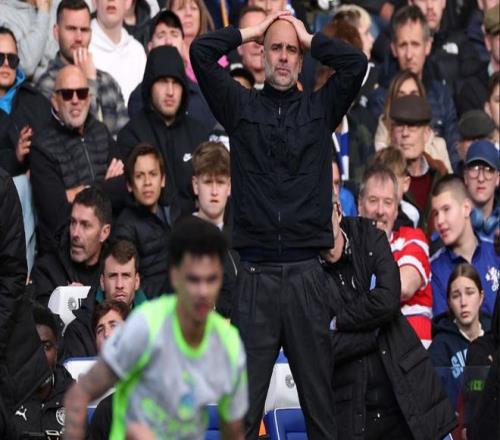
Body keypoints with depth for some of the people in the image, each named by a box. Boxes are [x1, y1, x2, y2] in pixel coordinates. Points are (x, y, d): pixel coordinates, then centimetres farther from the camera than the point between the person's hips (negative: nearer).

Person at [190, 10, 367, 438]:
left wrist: (309, 38, 10)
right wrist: (252, 32, 12)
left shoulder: (320, 108, 12)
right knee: (244, 400, 0)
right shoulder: (241, 105, 10)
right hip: (256, 274, -1)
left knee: (319, 395, 3)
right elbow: (201, 51, 1)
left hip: (306, 273, 1)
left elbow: (356, 62, -2)